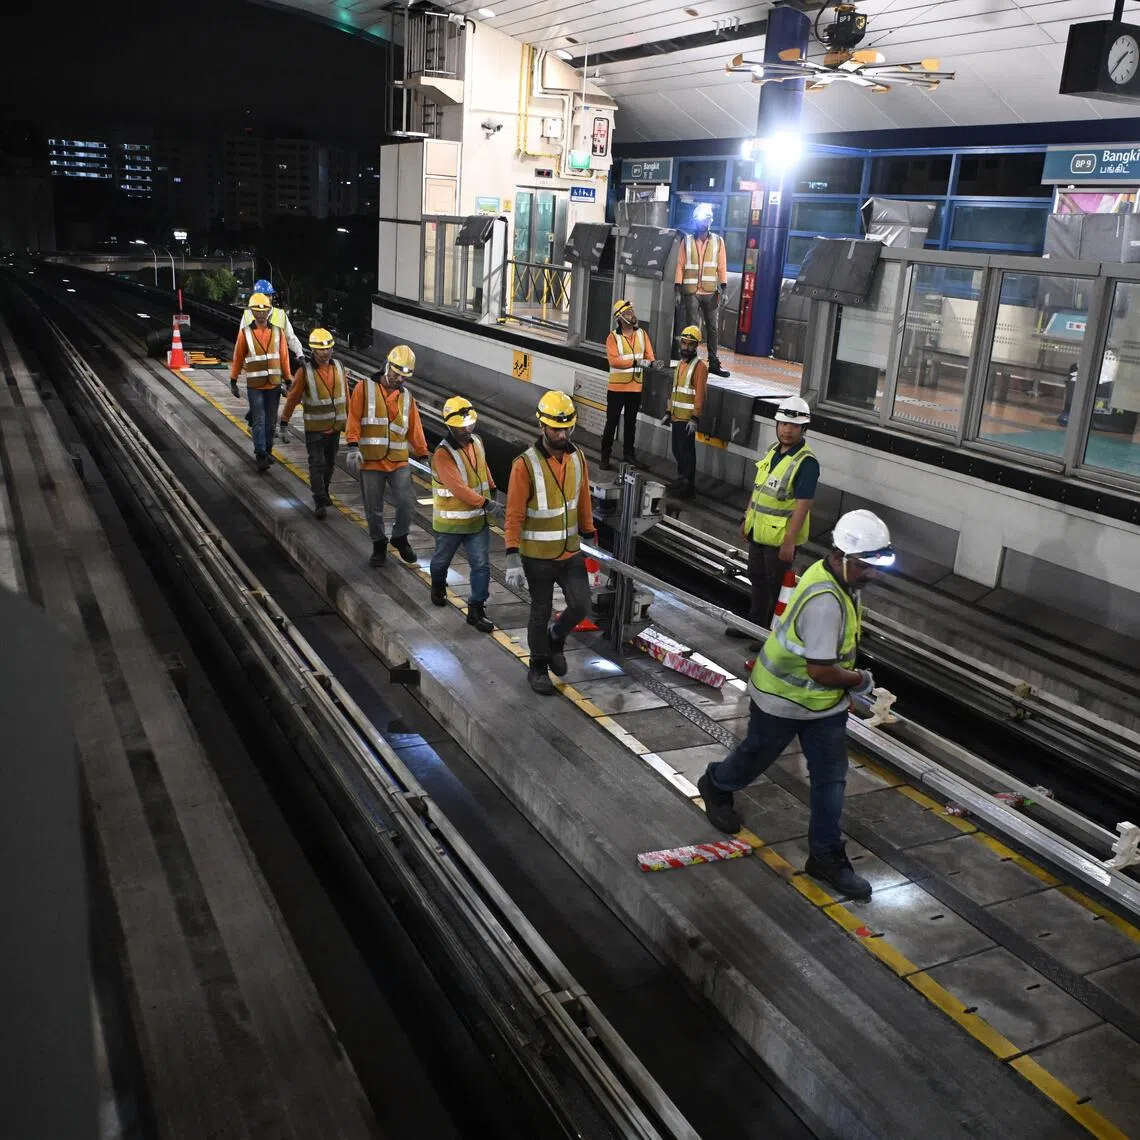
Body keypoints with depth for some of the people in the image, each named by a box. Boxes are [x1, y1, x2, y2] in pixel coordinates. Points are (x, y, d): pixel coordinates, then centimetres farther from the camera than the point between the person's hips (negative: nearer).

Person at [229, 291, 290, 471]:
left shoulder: (277, 332, 4)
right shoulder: (245, 333, -2)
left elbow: (284, 357, 7)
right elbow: (237, 358, 3)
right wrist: (233, 382, 4)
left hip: (274, 385, 3)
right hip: (254, 386, -3)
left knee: (270, 421, 11)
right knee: (259, 421, -7)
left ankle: (267, 451, 25)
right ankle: (261, 456, -7)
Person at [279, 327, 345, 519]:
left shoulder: (339, 367, 2)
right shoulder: (305, 371, -11)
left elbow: (345, 394, 11)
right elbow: (293, 398, -6)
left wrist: (349, 419, 16)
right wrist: (284, 423, -3)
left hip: (335, 426, 4)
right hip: (314, 428, -4)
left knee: (330, 463, 16)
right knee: (317, 464, -7)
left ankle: (323, 492, 36)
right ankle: (319, 502, -6)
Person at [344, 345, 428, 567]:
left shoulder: (406, 396, 13)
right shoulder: (364, 389, 2)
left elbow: (415, 429, 15)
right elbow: (354, 418, -6)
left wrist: (423, 455, 13)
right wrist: (353, 447, -18)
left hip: (399, 461, 2)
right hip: (370, 461, -2)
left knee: (406, 502, -12)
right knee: (374, 510, 5)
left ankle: (400, 537, 13)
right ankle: (379, 546, 25)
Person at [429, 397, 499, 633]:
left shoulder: (476, 442, -1)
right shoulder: (443, 454, -24)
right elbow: (458, 487, -32)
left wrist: (492, 490, 26)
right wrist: (485, 503, -35)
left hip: (478, 520, 5)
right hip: (451, 522, -5)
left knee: (481, 565, -1)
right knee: (442, 559, 19)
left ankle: (476, 610, 7)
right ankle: (438, 587, 50)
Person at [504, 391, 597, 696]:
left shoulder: (577, 458, -1)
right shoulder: (525, 464, -18)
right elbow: (514, 515, -17)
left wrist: (590, 539, 14)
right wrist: (513, 560, -20)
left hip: (571, 552, 4)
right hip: (538, 557, -4)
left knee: (581, 606, -2)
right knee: (541, 612, 10)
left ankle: (555, 638, 31)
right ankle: (538, 668, 32)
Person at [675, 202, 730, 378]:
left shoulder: (718, 241, 8)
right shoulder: (687, 241, 6)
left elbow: (722, 266, 5)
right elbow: (680, 265, 2)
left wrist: (724, 288, -5)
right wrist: (678, 288, -6)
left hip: (711, 292, 1)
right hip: (691, 292, -1)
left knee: (713, 327, 3)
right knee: (692, 327, 0)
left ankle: (713, 362, 9)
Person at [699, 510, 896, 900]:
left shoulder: (838, 577, -3)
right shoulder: (825, 600, -35)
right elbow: (821, 670, -33)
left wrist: (849, 678, 6)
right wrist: (859, 680, -15)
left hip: (824, 700, 8)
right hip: (784, 698, -8)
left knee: (831, 777, 9)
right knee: (756, 755, 18)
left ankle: (826, 856, 21)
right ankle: (716, 787, 48)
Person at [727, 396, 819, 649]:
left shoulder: (806, 462, -20)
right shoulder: (772, 451, 6)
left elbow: (802, 505, -23)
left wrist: (789, 542, -25)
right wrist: (747, 519, 18)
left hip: (781, 537, -8)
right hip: (759, 531, 8)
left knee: (777, 587, 5)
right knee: (757, 579, 21)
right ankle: (755, 624, 39)